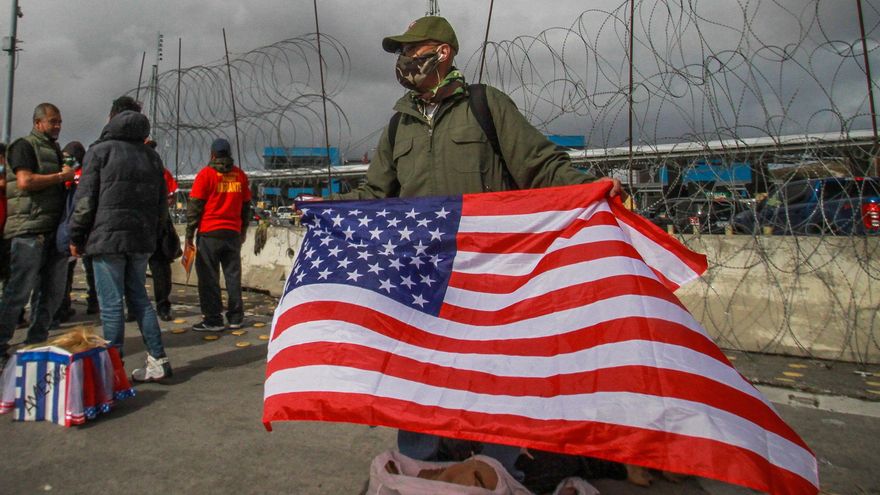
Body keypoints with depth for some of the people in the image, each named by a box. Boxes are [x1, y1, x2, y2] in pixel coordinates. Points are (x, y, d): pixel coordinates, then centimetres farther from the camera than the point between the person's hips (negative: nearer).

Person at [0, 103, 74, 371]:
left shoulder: (55, 151, 22)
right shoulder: (24, 146, -2)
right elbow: (25, 181, -16)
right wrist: (61, 176, -7)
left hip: (54, 230, 8)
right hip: (29, 230, -8)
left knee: (54, 291, 9)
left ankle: (36, 343, 20)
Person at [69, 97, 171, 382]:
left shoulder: (100, 150, -1)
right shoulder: (151, 156, 15)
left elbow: (85, 200, -5)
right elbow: (162, 203, 15)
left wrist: (76, 237, 2)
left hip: (107, 238, -5)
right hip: (142, 240, 5)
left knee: (111, 303, -1)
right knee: (138, 296, 13)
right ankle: (158, 361, 9)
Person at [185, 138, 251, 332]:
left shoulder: (206, 174, -5)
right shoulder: (239, 175, 8)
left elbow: (194, 206, -5)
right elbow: (246, 205, 14)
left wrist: (189, 233, 0)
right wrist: (243, 231, 24)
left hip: (209, 233, -4)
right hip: (233, 233, 4)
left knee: (209, 277, 2)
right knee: (233, 275, 10)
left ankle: (213, 320, 3)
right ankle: (235, 318, 15)